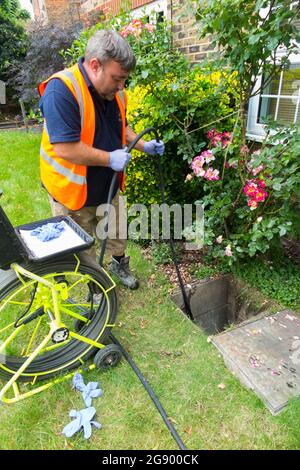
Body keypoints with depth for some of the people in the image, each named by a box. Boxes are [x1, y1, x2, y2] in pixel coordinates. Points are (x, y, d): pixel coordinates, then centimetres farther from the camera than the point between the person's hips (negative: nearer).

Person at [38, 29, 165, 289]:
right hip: (73, 190, -6)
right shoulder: (61, 90, -27)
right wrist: (110, 159, -27)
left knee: (119, 235, 23)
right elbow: (65, 149, -33)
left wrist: (143, 145, -3)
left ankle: (119, 264, 51)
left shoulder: (114, 92, -2)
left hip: (109, 185, 6)